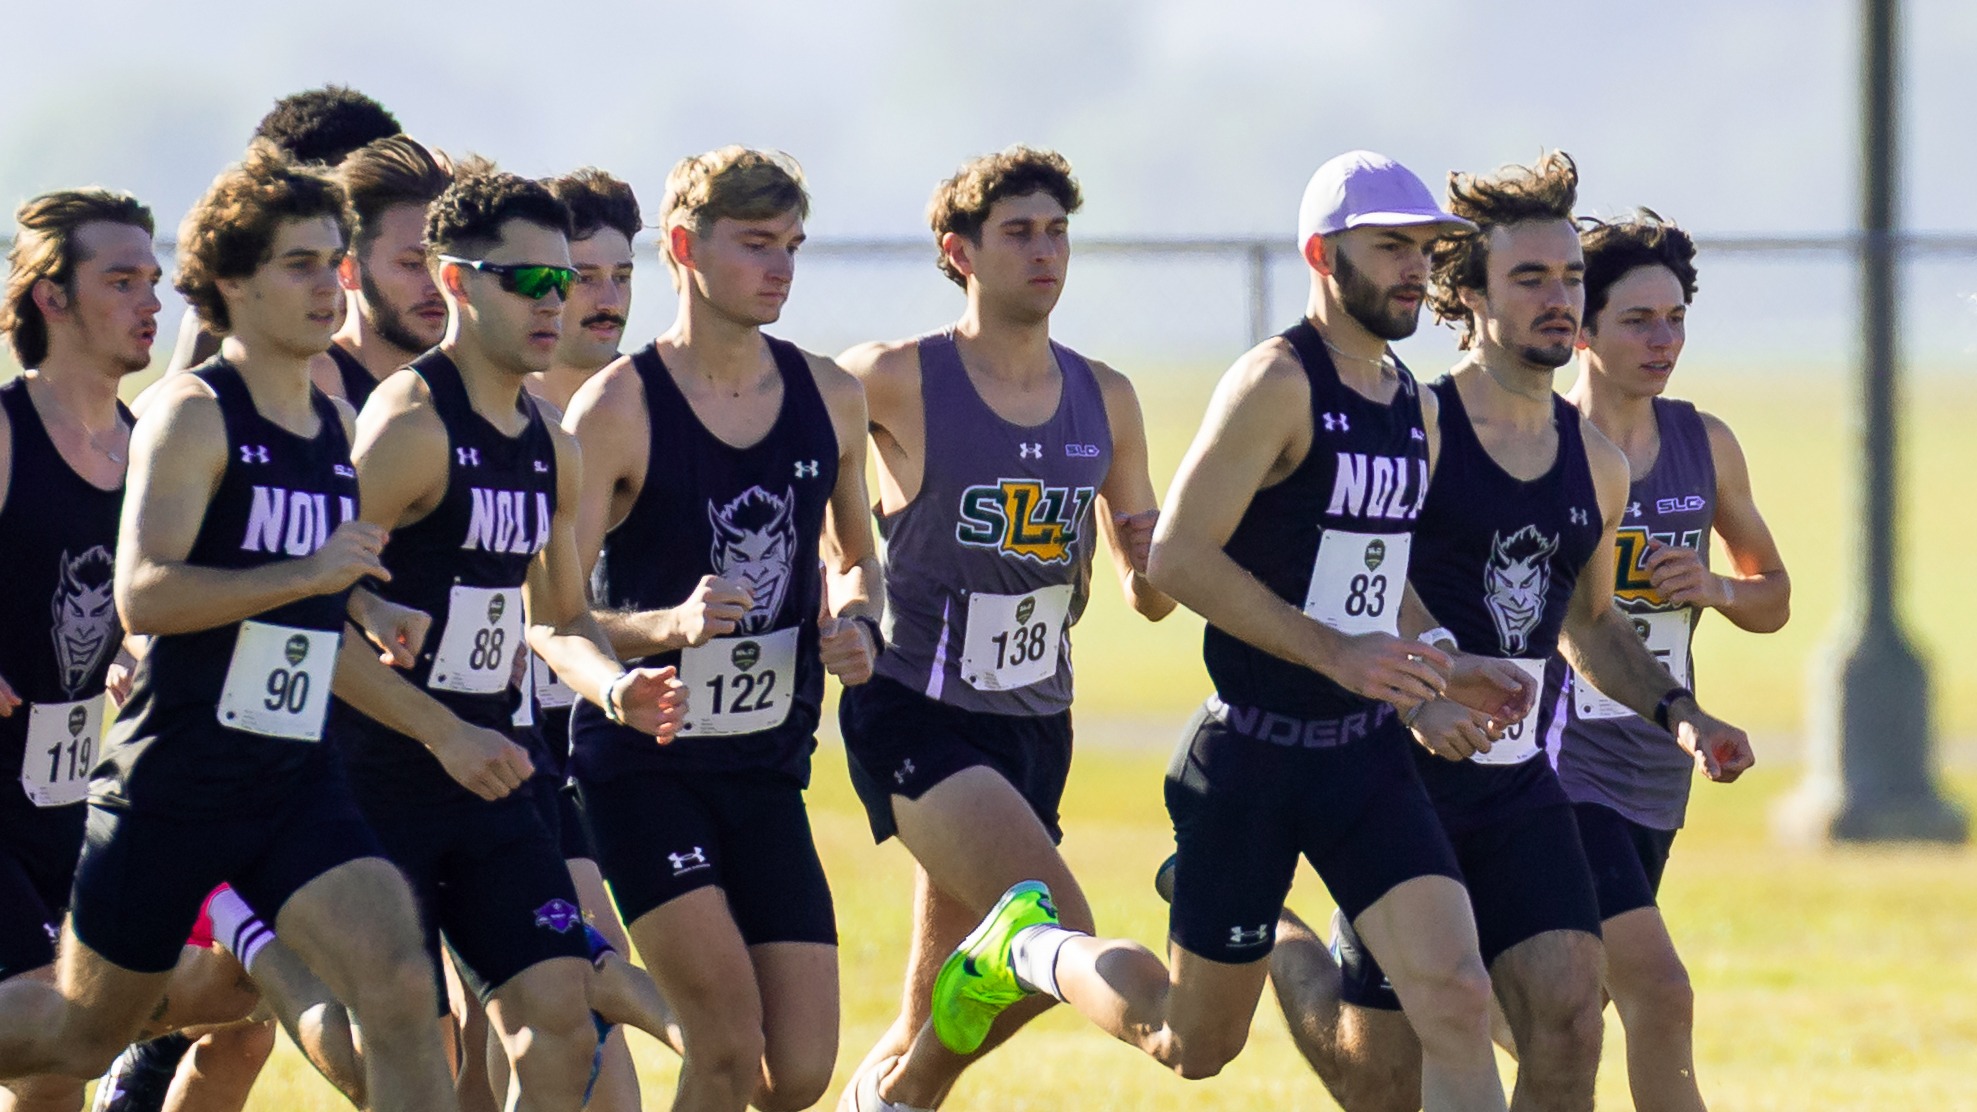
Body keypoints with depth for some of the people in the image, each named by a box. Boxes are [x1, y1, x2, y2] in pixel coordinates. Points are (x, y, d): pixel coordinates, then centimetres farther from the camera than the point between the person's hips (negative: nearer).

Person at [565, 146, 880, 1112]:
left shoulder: (829, 399, 6)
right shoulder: (619, 408, -11)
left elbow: (855, 558, 23)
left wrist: (857, 626, 0)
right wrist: (668, 625, -30)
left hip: (768, 771, 5)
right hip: (642, 765, -5)